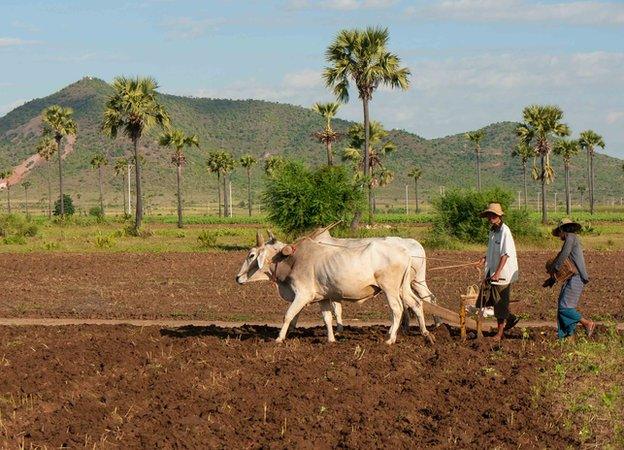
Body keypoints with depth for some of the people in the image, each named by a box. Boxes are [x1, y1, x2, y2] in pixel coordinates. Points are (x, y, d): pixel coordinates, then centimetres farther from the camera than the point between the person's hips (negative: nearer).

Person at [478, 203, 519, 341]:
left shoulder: (504, 231, -16)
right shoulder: (492, 231, 11)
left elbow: (505, 254, -22)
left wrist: (497, 273, -28)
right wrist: (485, 258, 3)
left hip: (503, 274, -9)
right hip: (492, 273, 9)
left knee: (500, 303, 1)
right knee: (486, 301, 11)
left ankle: (500, 333, 12)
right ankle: (510, 319, 25)